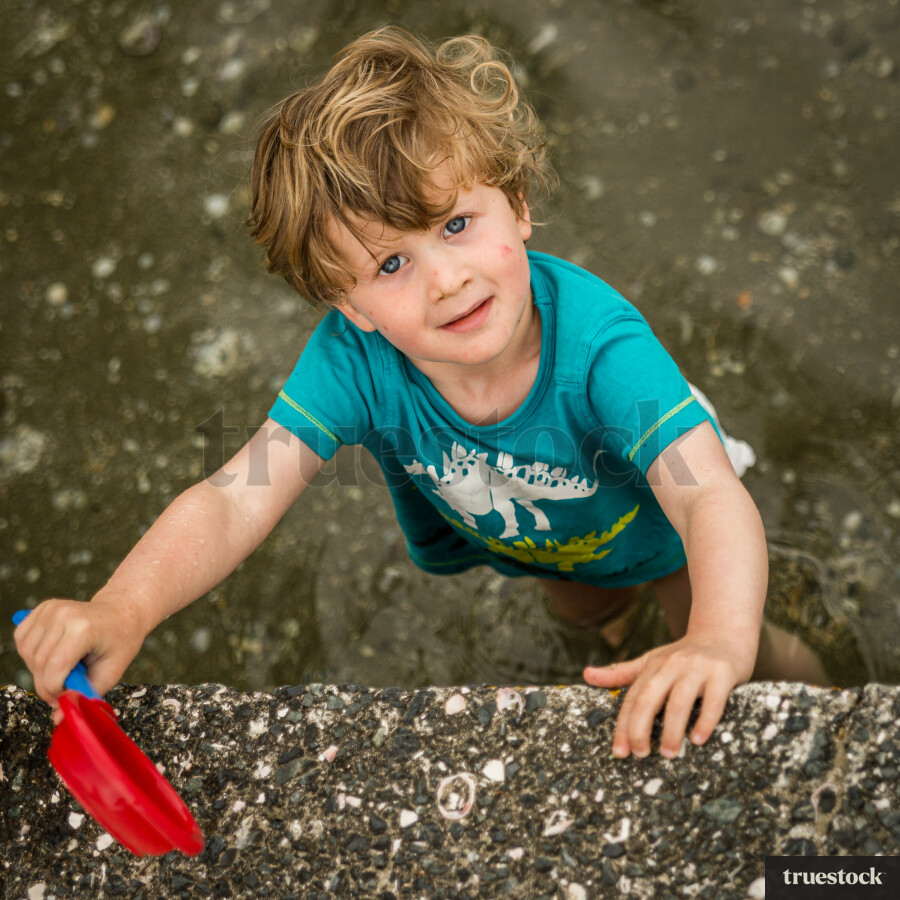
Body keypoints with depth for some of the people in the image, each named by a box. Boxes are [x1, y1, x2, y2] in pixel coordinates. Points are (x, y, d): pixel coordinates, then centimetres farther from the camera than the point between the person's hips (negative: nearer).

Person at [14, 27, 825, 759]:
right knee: (584, 609, 36)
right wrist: (122, 610, -61)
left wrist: (720, 641, -75)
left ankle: (764, 646, 54)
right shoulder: (354, 361, -39)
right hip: (522, 537, 3)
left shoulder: (595, 341, -47)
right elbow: (233, 501, -43)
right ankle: (617, 602, 74)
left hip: (646, 511, -2)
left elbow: (710, 497, -55)